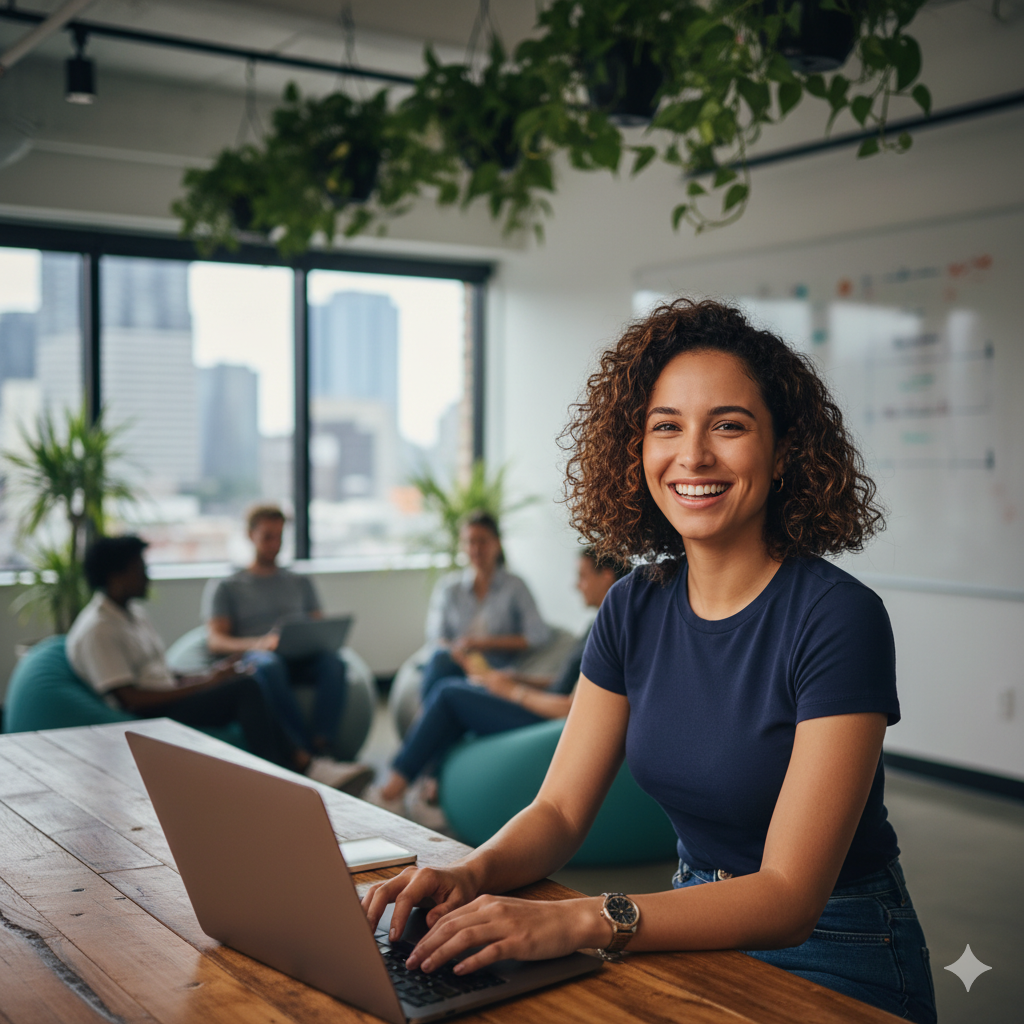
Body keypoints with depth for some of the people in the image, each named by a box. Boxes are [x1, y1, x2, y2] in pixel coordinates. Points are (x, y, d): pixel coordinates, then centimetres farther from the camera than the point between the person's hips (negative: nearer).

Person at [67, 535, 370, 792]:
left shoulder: (132, 613, 19)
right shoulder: (95, 630, -12)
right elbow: (129, 697, -19)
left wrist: (205, 677, 3)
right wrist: (204, 683, -17)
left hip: (167, 697, 9)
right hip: (145, 718, -9)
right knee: (245, 688, -23)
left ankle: (301, 762, -20)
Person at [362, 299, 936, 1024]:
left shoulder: (840, 619, -20)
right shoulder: (636, 609, -1)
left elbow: (788, 897, -24)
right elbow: (561, 809, 1)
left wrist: (582, 921, -37)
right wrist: (471, 874, -21)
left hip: (835, 961, -5)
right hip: (698, 927, 5)